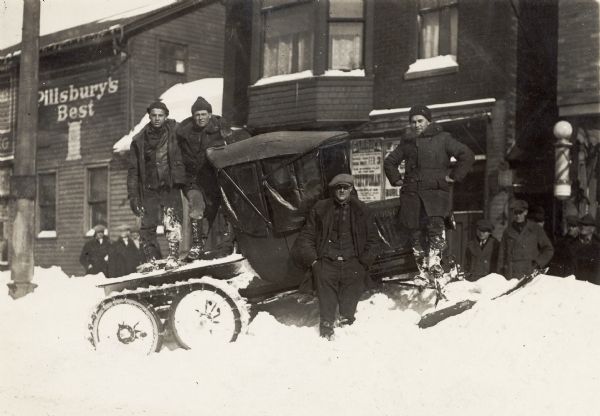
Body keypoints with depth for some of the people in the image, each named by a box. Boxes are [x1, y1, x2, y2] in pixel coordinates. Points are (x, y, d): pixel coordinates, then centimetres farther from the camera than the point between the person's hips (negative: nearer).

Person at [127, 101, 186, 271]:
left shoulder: (174, 132, 3)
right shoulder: (139, 140, 7)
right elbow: (133, 169, 9)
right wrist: (133, 195, 5)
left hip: (170, 187, -2)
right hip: (149, 188, 2)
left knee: (172, 223, -12)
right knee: (147, 225, -1)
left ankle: (173, 257, -7)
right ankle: (151, 259, 8)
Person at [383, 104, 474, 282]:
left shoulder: (443, 139, 6)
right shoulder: (407, 143, 18)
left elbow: (467, 156, 1)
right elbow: (389, 162, 33)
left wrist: (454, 176, -4)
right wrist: (396, 179, 19)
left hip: (436, 190, -4)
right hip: (411, 194, 4)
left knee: (435, 223, -27)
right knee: (416, 233, 0)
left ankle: (435, 262, -32)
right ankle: (423, 272, 8)